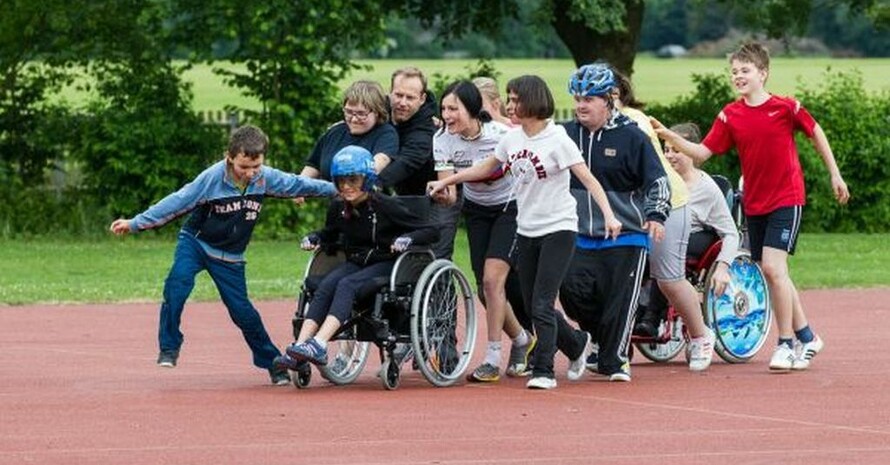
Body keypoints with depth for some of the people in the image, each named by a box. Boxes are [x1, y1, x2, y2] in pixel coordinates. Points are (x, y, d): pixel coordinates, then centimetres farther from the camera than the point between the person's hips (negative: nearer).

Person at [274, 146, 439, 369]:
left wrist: (407, 239, -29)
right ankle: (297, 350, -37)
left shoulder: (386, 206, -13)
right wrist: (314, 238, 5)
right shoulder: (338, 208, 3)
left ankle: (319, 346, -47)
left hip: (386, 265, -5)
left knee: (347, 285, -31)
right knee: (326, 286, -24)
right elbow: (330, 234, 26)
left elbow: (431, 231, -11)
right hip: (355, 264, 5)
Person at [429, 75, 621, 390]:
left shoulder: (557, 140, -13)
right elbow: (484, 169, 22)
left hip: (558, 229, -7)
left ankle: (543, 372, -8)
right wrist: (445, 182, 23)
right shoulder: (512, 139, 7)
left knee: (542, 304, -13)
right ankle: (577, 345, 32)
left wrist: (608, 215, -28)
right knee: (532, 305, 9)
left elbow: (588, 179, -17)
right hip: (527, 231, 7)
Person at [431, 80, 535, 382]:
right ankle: (521, 340, 31)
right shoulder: (443, 140, -16)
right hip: (477, 211, 5)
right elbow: (449, 193, -18)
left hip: (511, 208, -5)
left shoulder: (501, 135, -26)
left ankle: (492, 360, -10)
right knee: (486, 289, 4)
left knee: (493, 280, -18)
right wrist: (444, 194, -40)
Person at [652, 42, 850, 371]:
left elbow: (815, 133, 5)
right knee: (774, 273, 10)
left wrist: (835, 174, 10)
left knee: (772, 266, -17)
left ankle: (786, 343, -9)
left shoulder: (785, 107, -9)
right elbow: (703, 152, -3)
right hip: (754, 205, 5)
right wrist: (671, 138, -18)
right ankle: (806, 337, 24)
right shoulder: (730, 115, 1)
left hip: (786, 199, -5)